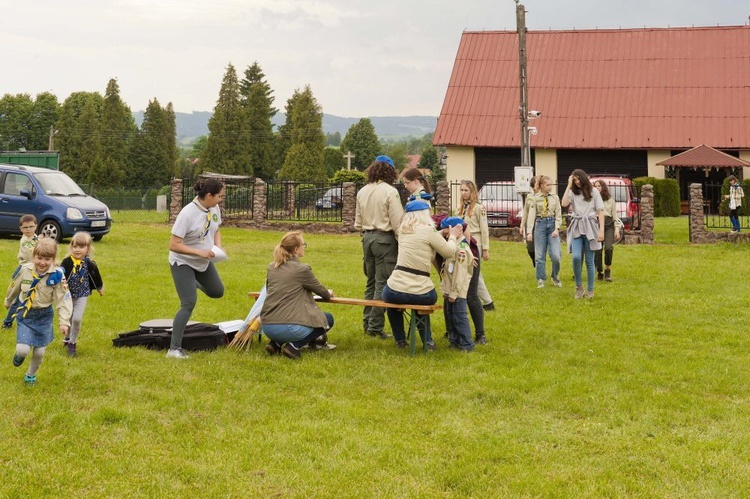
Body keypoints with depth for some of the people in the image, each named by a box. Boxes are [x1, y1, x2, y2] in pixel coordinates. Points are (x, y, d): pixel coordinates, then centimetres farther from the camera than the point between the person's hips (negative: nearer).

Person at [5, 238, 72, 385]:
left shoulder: (57, 276, -16)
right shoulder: (25, 270, -11)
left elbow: (63, 300, -14)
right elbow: (14, 288, 9)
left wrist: (63, 321, -20)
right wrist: (8, 302, 26)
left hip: (44, 316, 0)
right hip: (26, 314, 0)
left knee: (40, 352, 6)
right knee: (23, 349, -14)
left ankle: (31, 374, 35)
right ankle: (20, 354, 24)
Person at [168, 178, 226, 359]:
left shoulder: (214, 209, -8)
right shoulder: (187, 214, -30)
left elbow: (216, 231, 11)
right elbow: (174, 245, -29)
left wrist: (218, 246, -9)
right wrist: (199, 252, -35)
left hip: (204, 262, 7)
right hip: (183, 263, -7)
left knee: (217, 292, 19)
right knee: (189, 303, -17)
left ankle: (194, 283, 49)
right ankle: (174, 349, -11)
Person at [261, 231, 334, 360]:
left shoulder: (272, 267, 10)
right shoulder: (302, 269, -8)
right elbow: (320, 290, 7)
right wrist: (328, 294, 33)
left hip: (267, 327, 7)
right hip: (287, 328, -7)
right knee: (328, 319, 15)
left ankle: (275, 343, 14)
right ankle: (293, 346, -1)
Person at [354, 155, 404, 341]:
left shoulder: (362, 192, 8)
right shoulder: (390, 192, -12)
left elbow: (358, 222, 12)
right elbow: (397, 222, -13)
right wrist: (402, 242, -3)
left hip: (367, 238, 7)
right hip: (385, 238, -6)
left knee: (371, 282, 16)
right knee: (382, 284, -2)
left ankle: (367, 323, 21)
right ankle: (375, 326, -2)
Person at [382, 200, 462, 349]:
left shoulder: (402, 231, 10)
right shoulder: (428, 231, -7)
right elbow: (449, 252, 3)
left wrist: (444, 233, 31)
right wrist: (452, 236, 21)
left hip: (395, 292, 3)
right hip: (421, 294, -3)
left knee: (390, 296, 39)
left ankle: (400, 340, 35)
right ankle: (427, 340, 28)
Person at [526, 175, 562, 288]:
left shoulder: (555, 197, 4)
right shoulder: (535, 198, 2)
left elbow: (558, 214, 3)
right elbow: (531, 215, 0)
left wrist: (557, 229, -9)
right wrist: (529, 232, -7)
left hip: (552, 224, 0)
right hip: (540, 225, 0)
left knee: (555, 255, -8)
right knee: (539, 255, 2)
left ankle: (555, 277, 15)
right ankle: (541, 280, 13)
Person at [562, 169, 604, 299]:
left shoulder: (593, 191, 5)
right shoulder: (572, 192, 11)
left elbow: (600, 211, 2)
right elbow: (564, 204, -9)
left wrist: (601, 230, -7)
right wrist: (569, 186, -3)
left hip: (590, 227, -1)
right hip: (576, 227, 1)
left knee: (589, 260, 1)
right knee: (576, 257, -16)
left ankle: (590, 290, 10)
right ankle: (579, 286, 1)